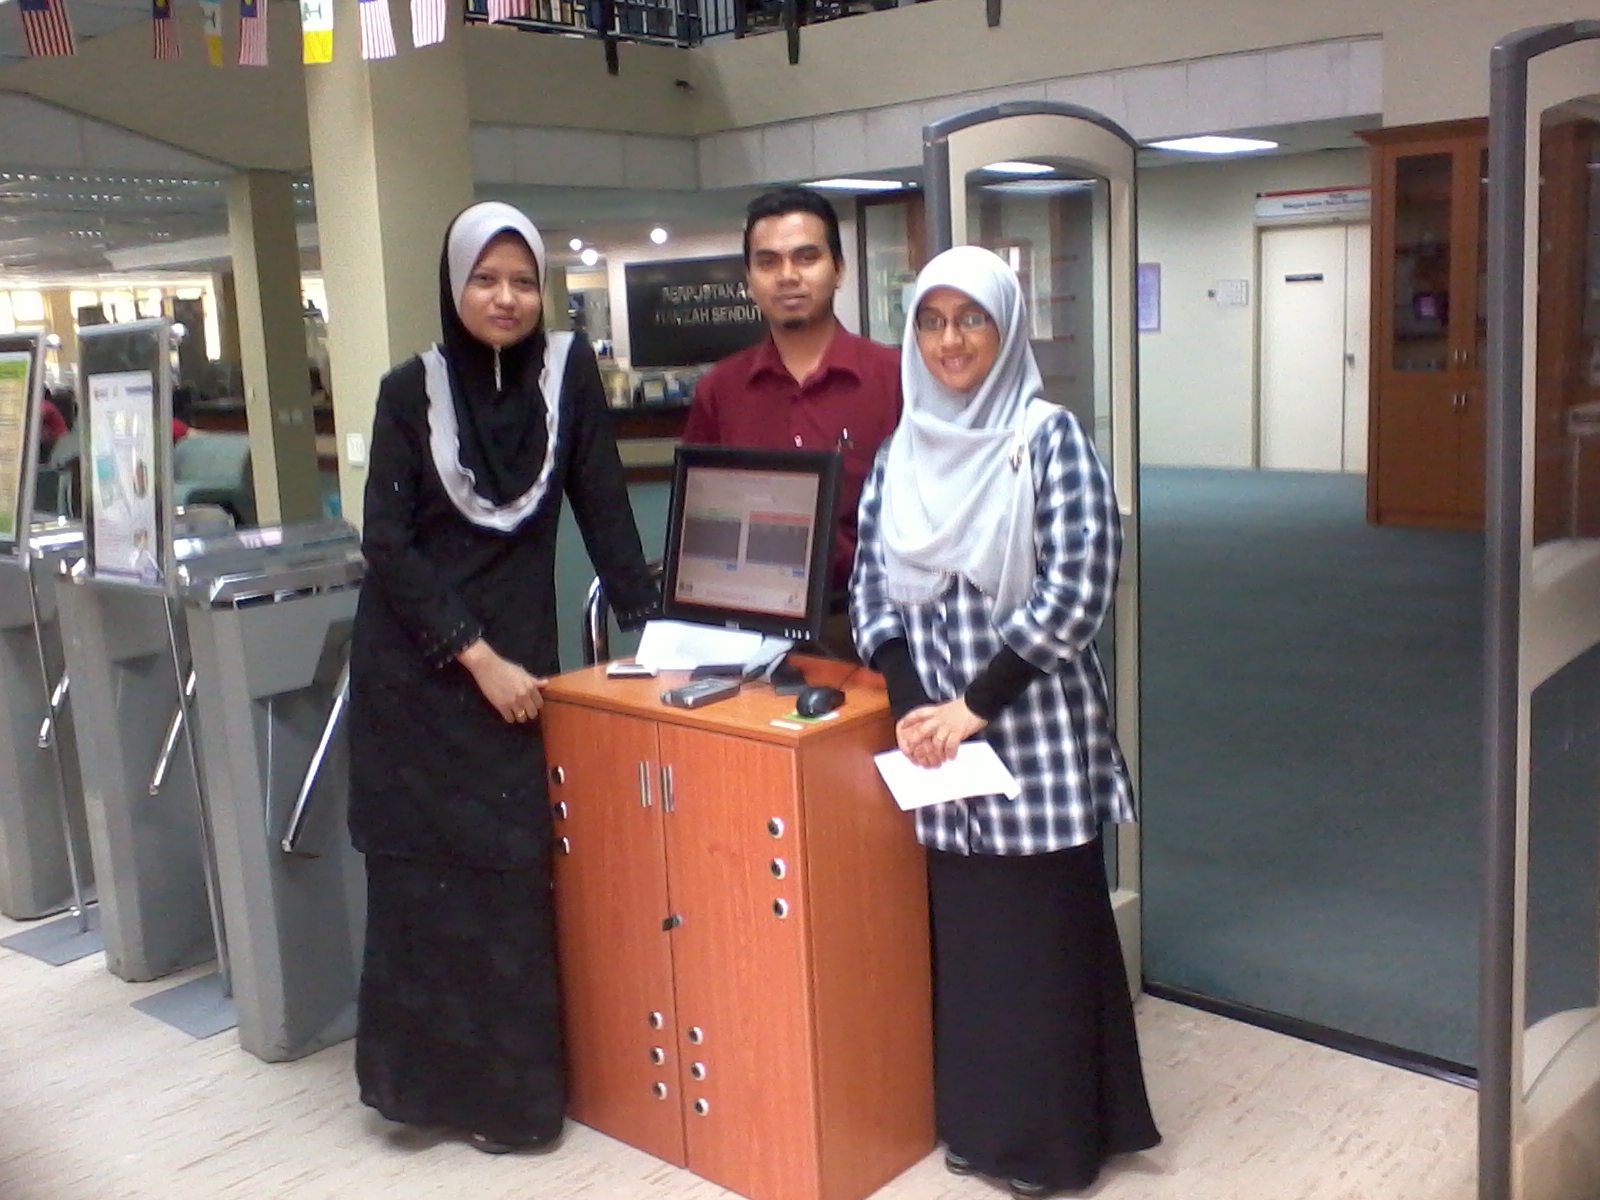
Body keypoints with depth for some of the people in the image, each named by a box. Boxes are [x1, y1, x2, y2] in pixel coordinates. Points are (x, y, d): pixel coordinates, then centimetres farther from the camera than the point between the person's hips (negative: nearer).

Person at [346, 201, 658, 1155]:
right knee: (423, 869, 3)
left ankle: (509, 1085, 18)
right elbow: (387, 543, -9)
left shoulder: (569, 370, 0)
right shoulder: (411, 390, -4)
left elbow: (603, 504, 2)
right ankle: (425, 1073, 19)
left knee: (512, 869, 2)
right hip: (414, 663, -1)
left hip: (515, 649, 1)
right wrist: (476, 657, -16)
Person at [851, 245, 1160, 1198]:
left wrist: (976, 705, -14)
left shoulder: (1048, 436, -6)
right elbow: (870, 587, 8)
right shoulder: (903, 451, 9)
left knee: (1043, 929, 3)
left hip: (1034, 730, -4)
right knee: (963, 926, 12)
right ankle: (980, 1121, 29)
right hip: (937, 734, 5)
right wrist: (911, 706, -6)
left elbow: (1079, 589, -13)